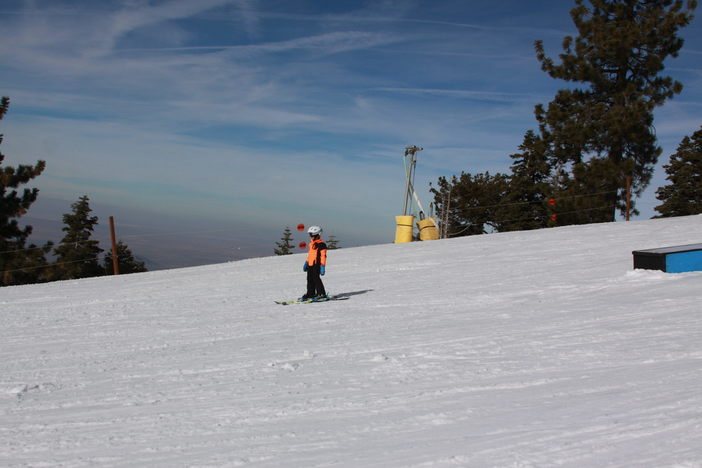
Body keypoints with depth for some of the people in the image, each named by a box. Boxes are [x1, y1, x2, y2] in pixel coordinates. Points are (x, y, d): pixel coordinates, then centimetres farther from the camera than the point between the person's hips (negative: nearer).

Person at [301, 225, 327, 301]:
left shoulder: (321, 244, -11)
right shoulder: (311, 243, 17)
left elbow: (323, 256, -13)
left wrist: (322, 266, -17)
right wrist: (306, 263, 24)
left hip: (316, 264, -9)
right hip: (310, 264, 9)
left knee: (316, 278, -8)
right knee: (310, 279, 10)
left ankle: (321, 294, 0)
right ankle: (310, 294, 18)